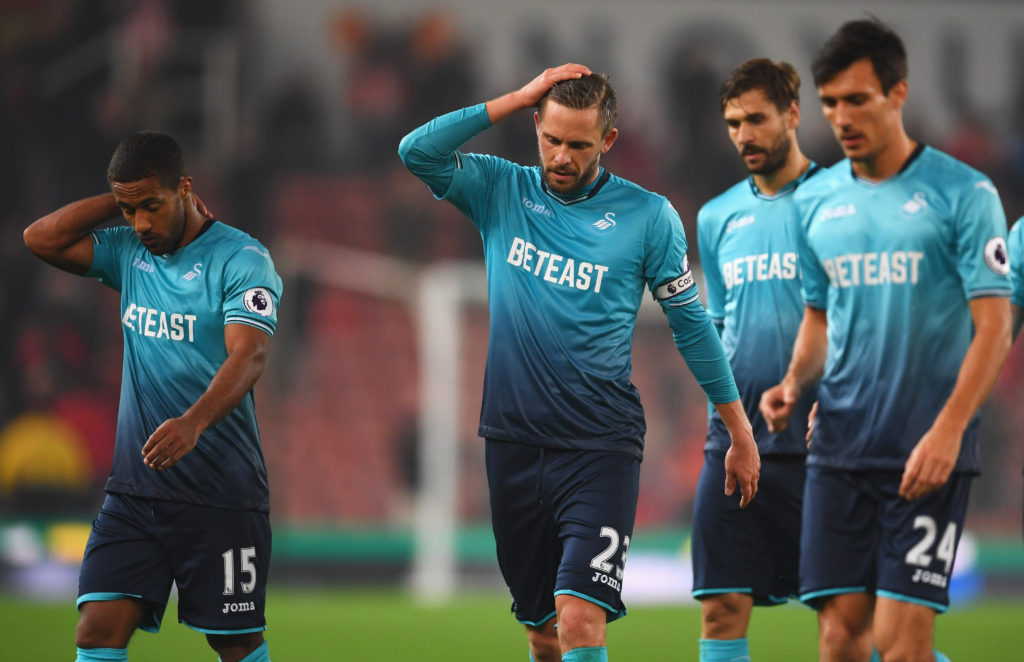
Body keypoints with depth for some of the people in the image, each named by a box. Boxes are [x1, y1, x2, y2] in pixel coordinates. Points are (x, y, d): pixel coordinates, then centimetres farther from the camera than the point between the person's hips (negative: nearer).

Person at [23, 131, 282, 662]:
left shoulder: (240, 259, -10)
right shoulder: (128, 251, 9)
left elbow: (249, 355, -23)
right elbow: (40, 239, 4)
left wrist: (193, 423, -40)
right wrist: (121, 200, 0)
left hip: (222, 495, -5)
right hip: (135, 490, 5)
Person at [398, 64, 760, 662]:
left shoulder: (648, 216, -1)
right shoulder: (501, 192, 6)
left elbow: (692, 324, 6)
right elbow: (418, 152, -9)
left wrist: (741, 437, 9)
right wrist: (520, 97, -10)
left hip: (601, 448, -3)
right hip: (514, 441, 3)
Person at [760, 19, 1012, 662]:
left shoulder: (963, 193, -5)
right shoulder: (815, 200, 11)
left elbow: (994, 327, -8)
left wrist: (947, 430, -19)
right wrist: (794, 384, 2)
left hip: (928, 450, -4)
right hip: (839, 446, 4)